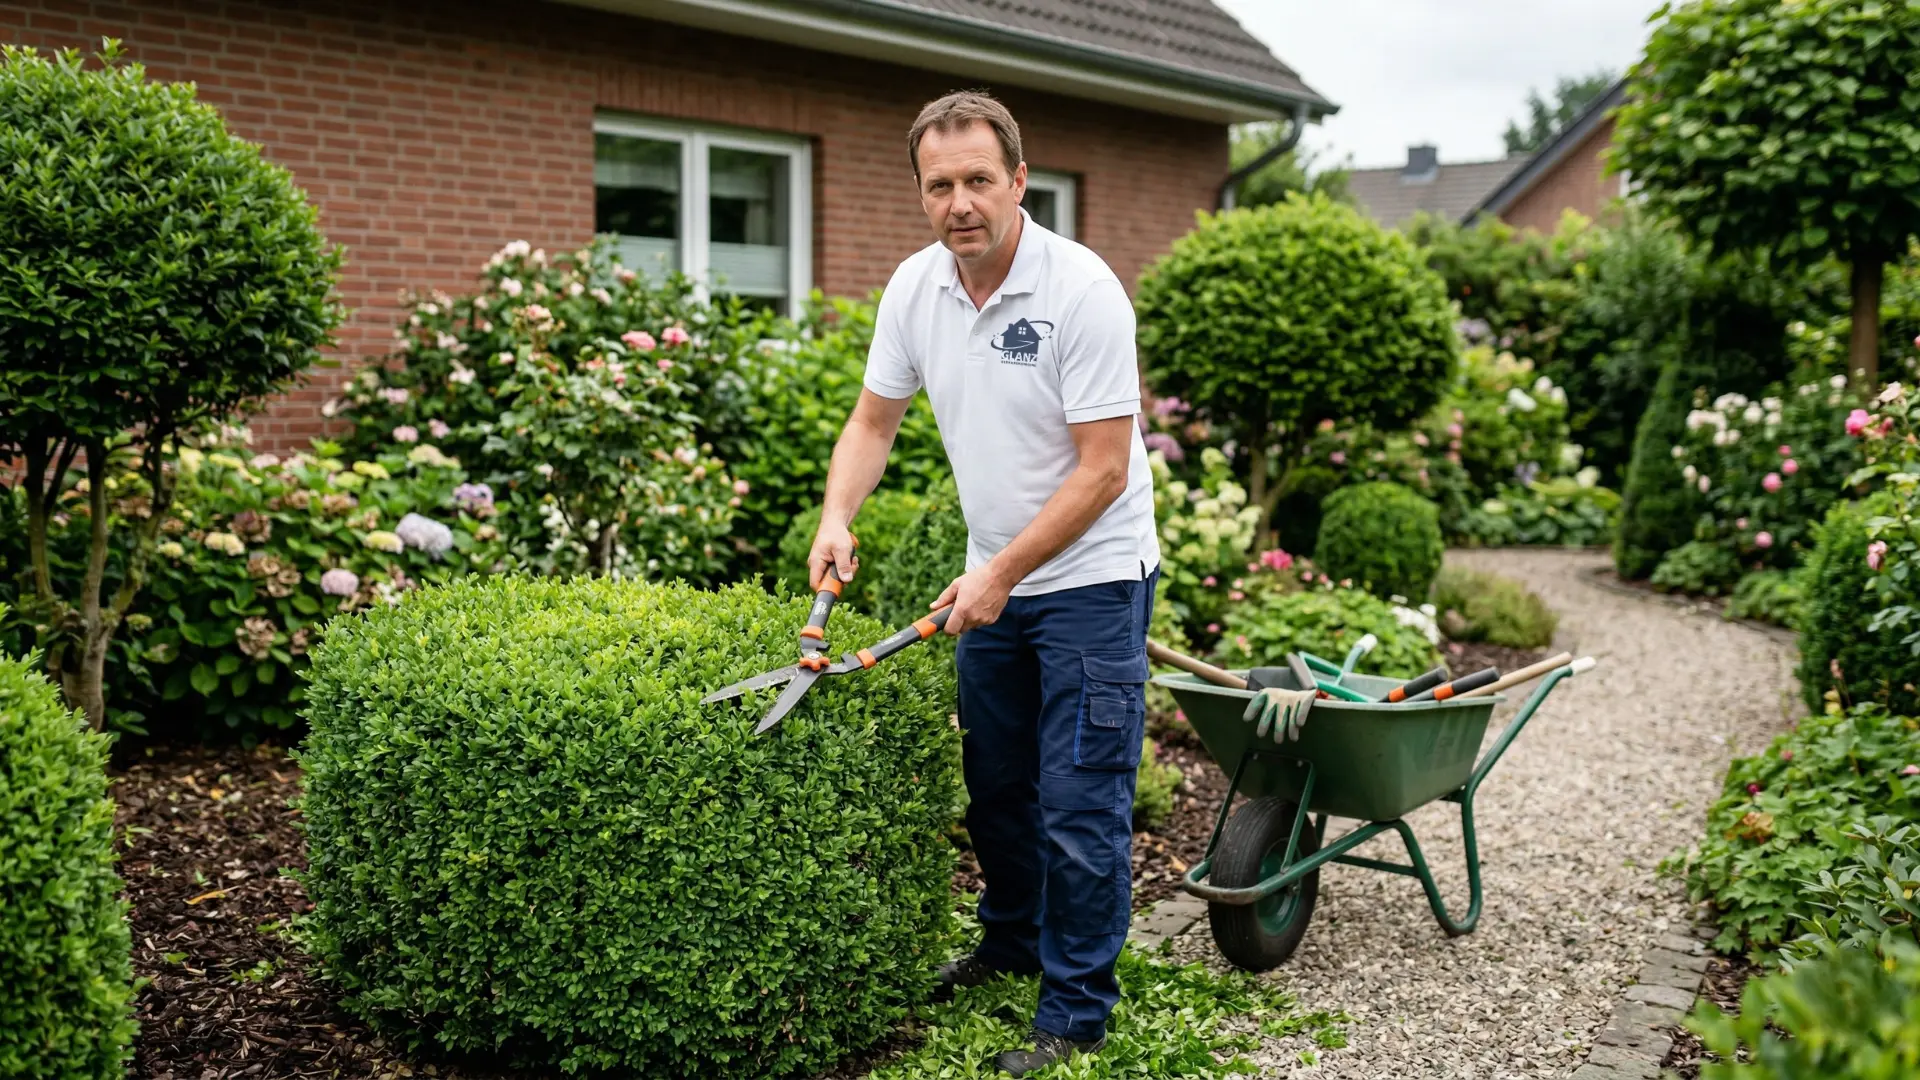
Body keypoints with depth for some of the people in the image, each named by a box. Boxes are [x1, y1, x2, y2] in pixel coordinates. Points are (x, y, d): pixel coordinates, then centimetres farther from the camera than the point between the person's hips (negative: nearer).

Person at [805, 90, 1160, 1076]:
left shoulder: (1082, 291, -21)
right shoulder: (915, 287, -2)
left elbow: (1102, 470, -21)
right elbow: (874, 420, 9)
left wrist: (1002, 573, -20)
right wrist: (836, 519, -7)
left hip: (1090, 578, -6)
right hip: (996, 580, 7)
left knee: (1079, 805, -4)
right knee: (995, 782, 19)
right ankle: (1012, 942, 40)